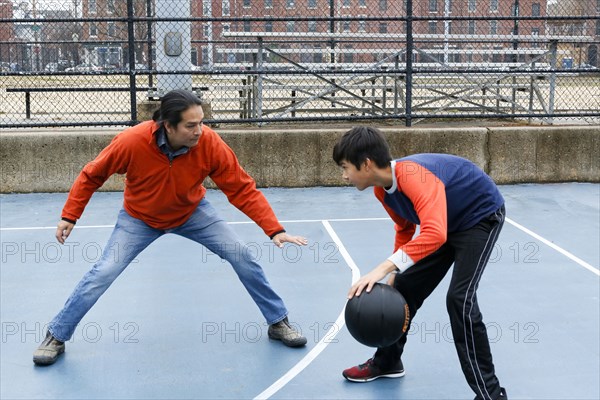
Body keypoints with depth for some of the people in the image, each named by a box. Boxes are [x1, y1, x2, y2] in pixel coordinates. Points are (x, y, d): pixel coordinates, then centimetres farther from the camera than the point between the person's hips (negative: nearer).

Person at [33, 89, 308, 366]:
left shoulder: (210, 143, -31)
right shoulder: (132, 141, -34)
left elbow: (242, 189, -24)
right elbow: (91, 175, -15)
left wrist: (275, 230, -31)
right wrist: (69, 217, -13)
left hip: (192, 212, 2)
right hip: (139, 217, -1)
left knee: (242, 257, -8)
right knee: (104, 273, -11)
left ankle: (278, 322, 13)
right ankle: (56, 337, 10)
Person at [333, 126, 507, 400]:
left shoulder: (415, 176, -37)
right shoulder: (382, 190, -8)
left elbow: (435, 234, -51)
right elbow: (405, 228, 10)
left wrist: (385, 267, -53)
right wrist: (394, 273, 4)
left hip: (481, 216, -9)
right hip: (447, 221, 9)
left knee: (460, 299, -20)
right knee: (404, 287, 10)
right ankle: (387, 362, 30)